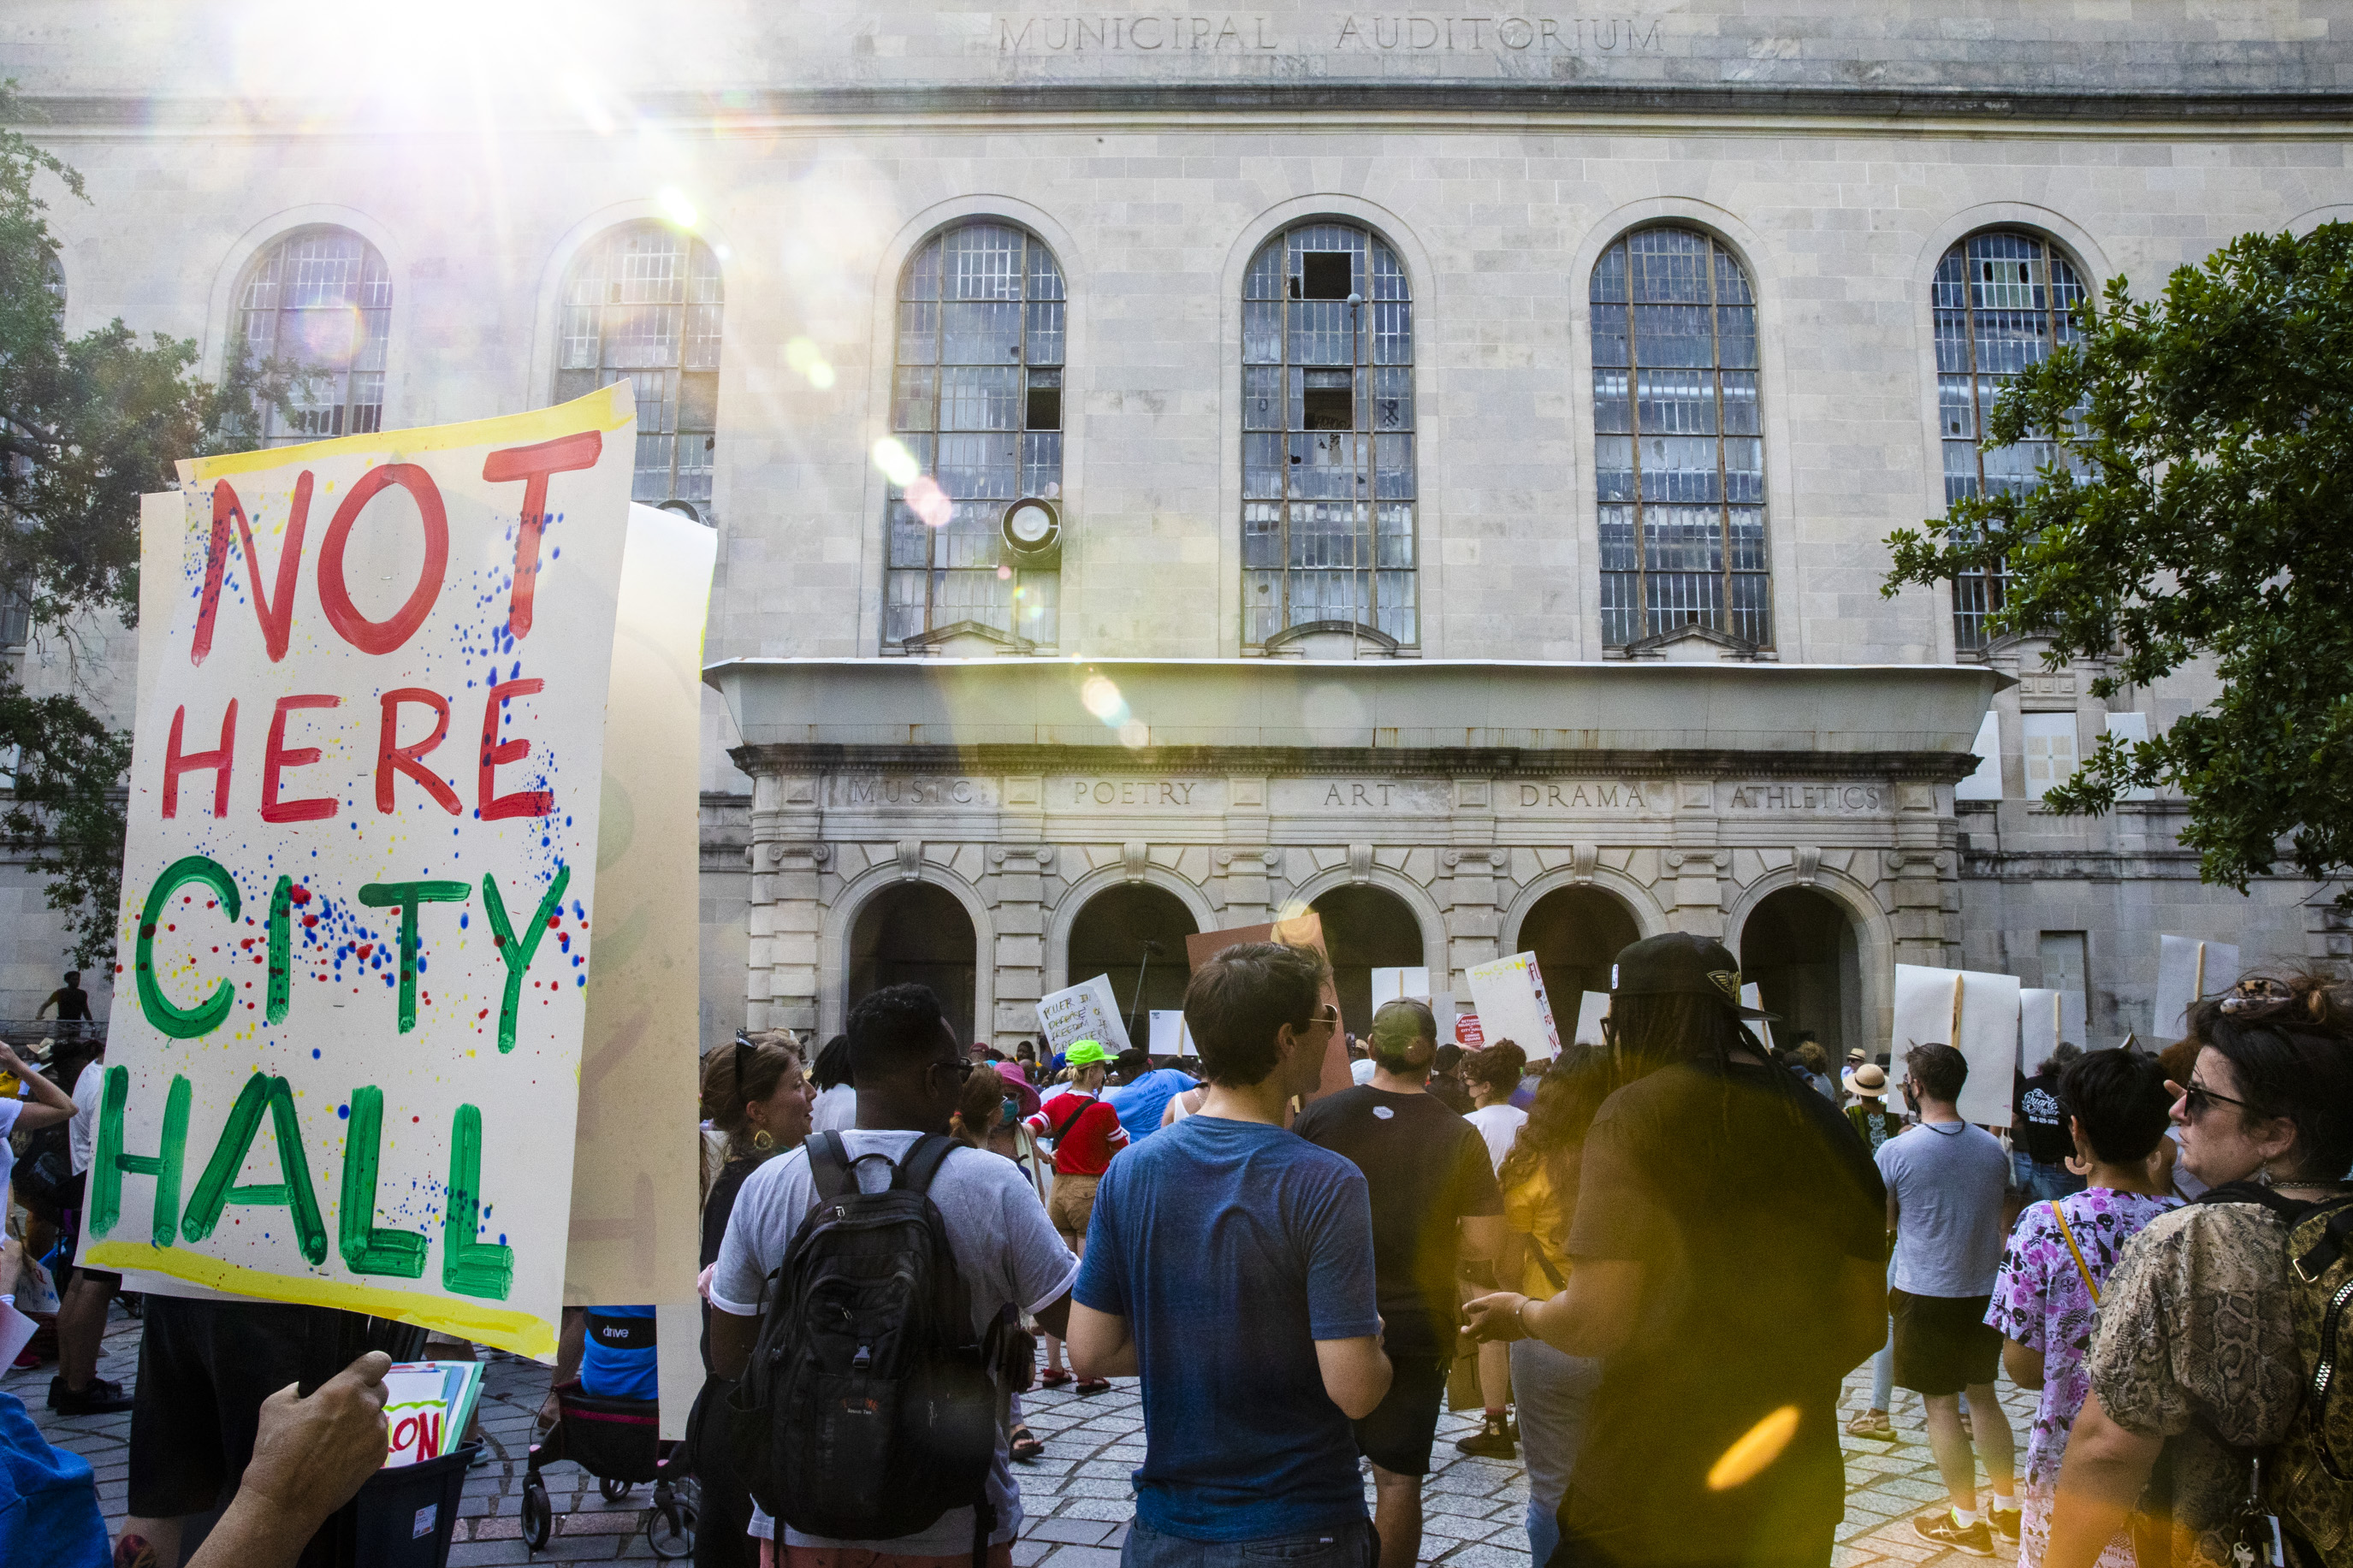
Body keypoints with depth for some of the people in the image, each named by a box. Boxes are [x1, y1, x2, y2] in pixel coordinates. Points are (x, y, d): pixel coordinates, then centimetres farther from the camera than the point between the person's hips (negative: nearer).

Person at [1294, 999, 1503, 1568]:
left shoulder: (1320, 1115, -8)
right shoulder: (1459, 1136, -9)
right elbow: (1484, 1244, -10)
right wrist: (1428, 1242, 8)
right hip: (1417, 1325, -1)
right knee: (1399, 1476, 11)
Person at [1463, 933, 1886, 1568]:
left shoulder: (1639, 1111, -14)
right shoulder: (1827, 1127, 4)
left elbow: (1596, 1322, -19)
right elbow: (1864, 1325, 11)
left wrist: (1520, 1313, 1)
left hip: (1648, 1503, -6)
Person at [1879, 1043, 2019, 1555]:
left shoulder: (1895, 1152, -16)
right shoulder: (1993, 1148, 0)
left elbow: (1883, 1222, -5)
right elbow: (2000, 1219, 12)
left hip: (1926, 1295, -5)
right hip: (1985, 1290, 5)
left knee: (1941, 1406, 5)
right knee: (1983, 1396, 19)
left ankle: (1966, 1521, 12)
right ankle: (2007, 1505, 28)